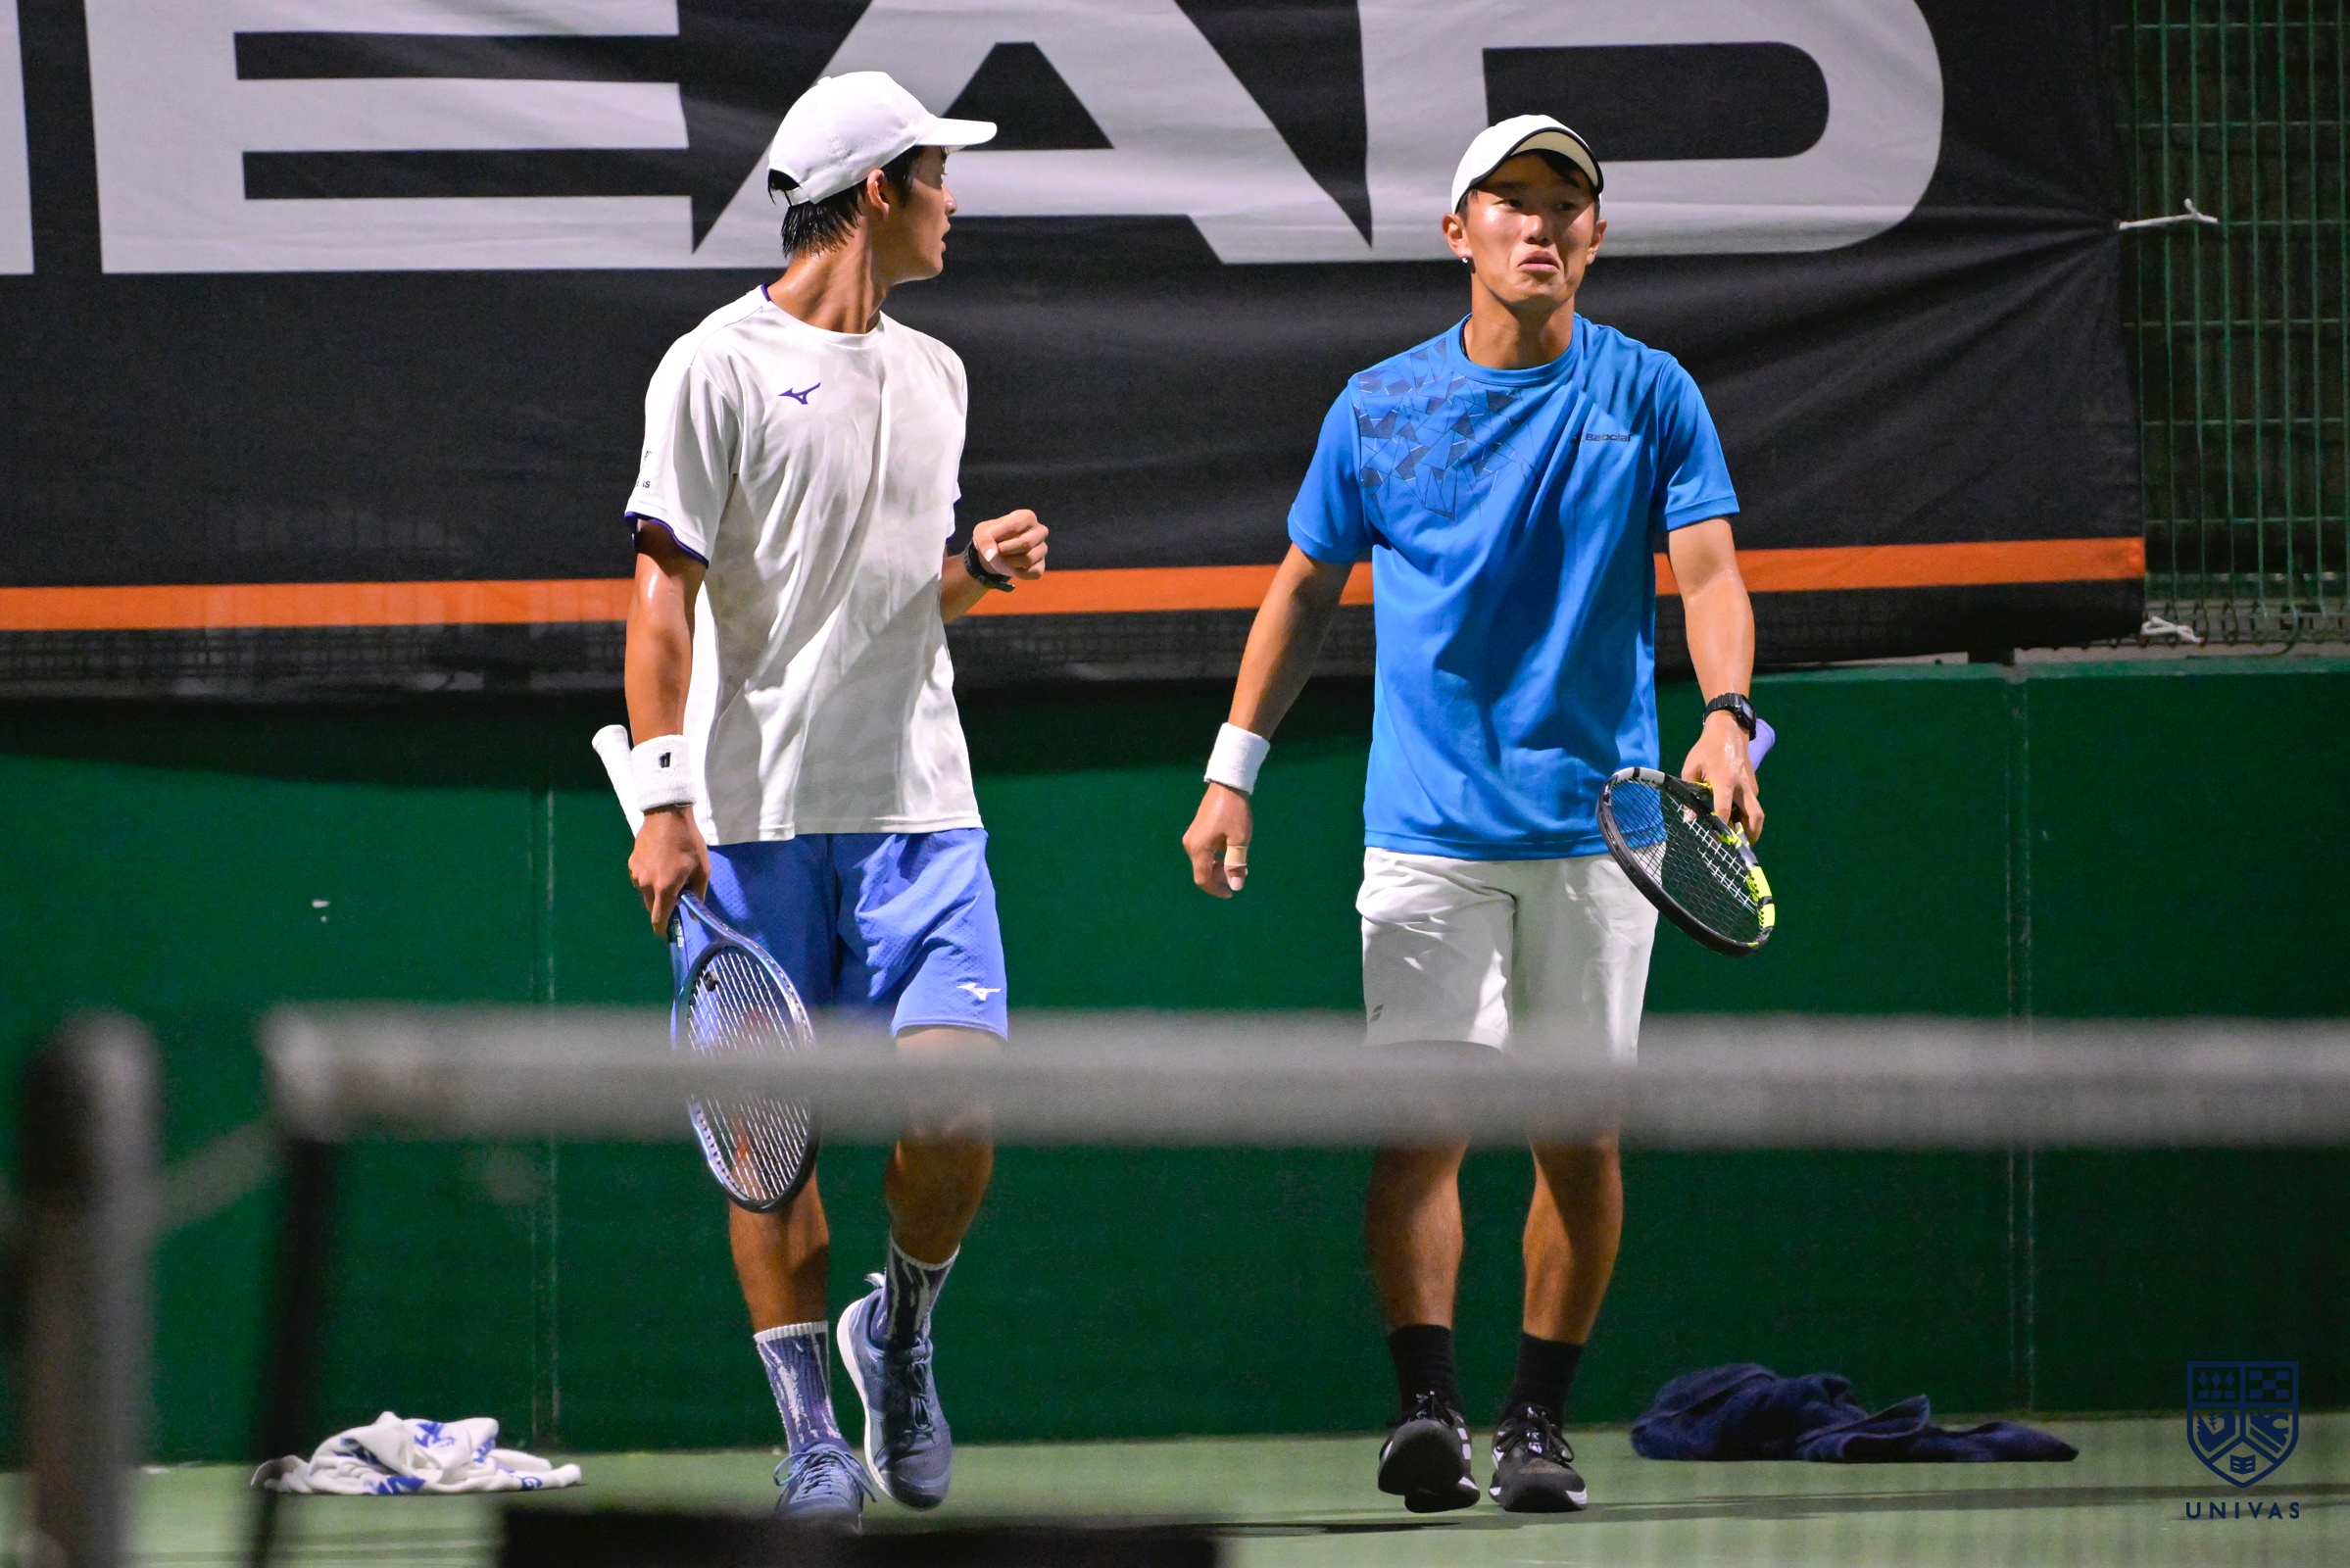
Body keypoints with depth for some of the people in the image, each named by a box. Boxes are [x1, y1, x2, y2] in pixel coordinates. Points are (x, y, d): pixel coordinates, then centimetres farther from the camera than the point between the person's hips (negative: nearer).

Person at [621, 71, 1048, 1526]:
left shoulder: (933, 373, 16)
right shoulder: (719, 367, -3)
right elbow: (665, 595, -6)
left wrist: (984, 564, 4)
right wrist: (666, 798, -14)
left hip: (918, 806, 4)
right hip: (756, 816, -4)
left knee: (956, 1105, -10)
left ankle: (901, 1337, 15)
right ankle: (811, 1430, 8)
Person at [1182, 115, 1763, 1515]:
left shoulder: (1648, 397, 3)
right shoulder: (1380, 408, 6)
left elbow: (1709, 572, -6)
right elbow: (1307, 588, 15)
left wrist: (1727, 718, -25)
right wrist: (1234, 771, 11)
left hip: (1596, 822, 0)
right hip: (1427, 828, 0)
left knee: (1579, 1130, 3)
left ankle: (1540, 1421, 11)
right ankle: (1429, 1406, -19)